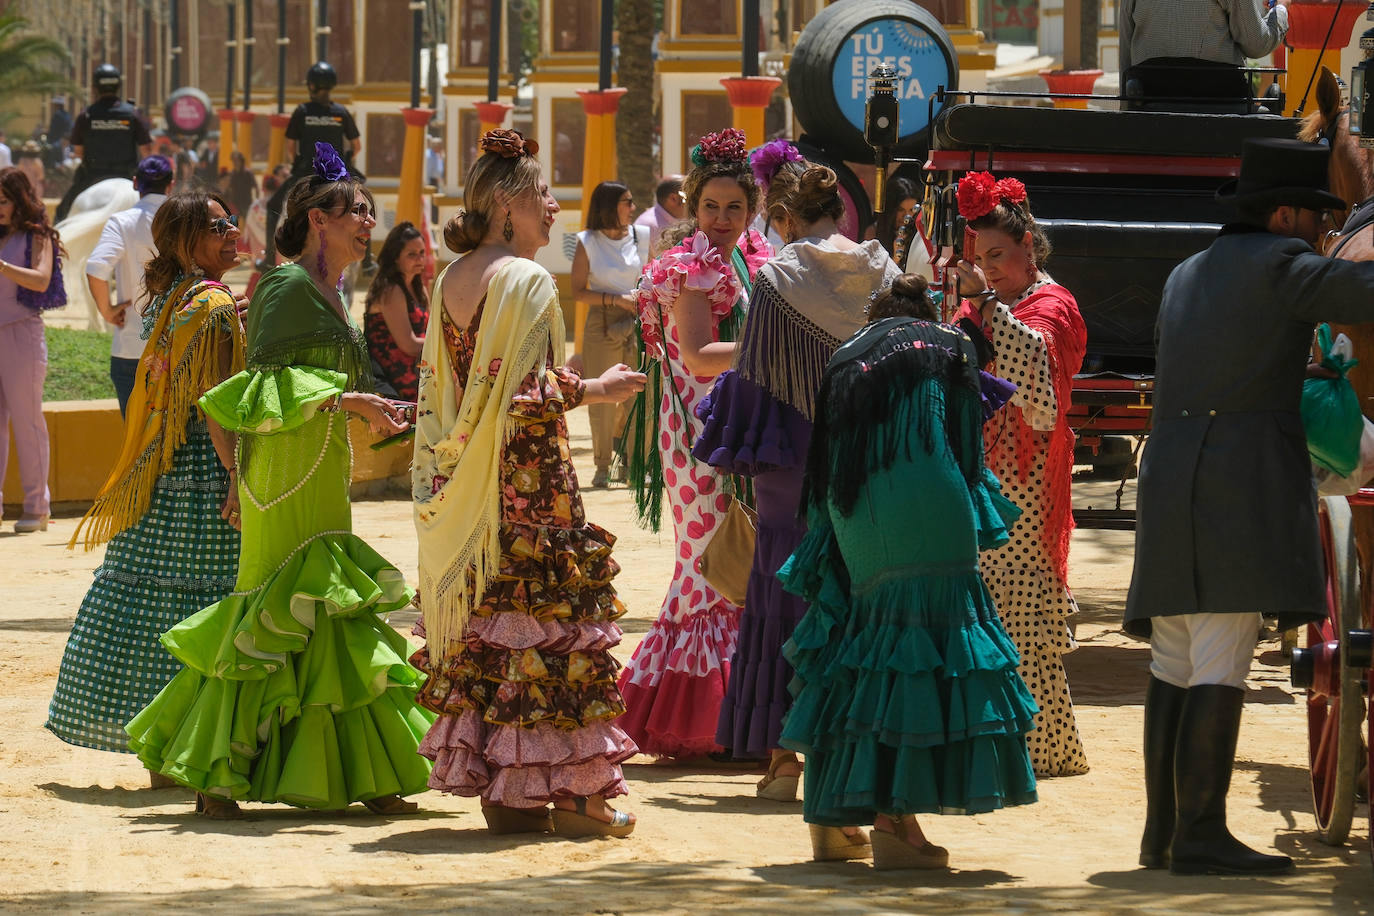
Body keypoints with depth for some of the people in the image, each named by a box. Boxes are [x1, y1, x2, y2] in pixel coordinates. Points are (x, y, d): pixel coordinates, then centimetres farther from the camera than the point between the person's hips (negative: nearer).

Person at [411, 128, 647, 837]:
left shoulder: (451, 281, 11)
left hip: (463, 483, 8)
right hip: (526, 485, -8)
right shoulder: (525, 280, -13)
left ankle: (496, 788, 12)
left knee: (481, 635, 9)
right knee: (545, 620, -3)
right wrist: (600, 389, -5)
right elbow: (533, 392, -18)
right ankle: (560, 786, -2)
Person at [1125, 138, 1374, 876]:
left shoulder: (1185, 278, 22)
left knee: (1174, 664, 9)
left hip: (1170, 481, 8)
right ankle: (1201, 833, -17)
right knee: (1222, 664, -12)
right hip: (1244, 478, -8)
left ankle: (1163, 831, 7)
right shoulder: (1280, 264, -2)